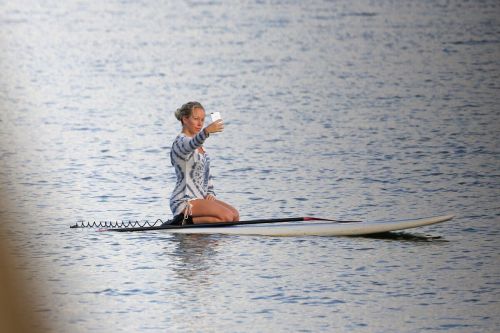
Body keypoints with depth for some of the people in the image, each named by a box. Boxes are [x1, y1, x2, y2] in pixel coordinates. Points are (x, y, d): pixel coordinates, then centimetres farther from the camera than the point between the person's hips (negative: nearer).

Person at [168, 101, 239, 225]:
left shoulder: (199, 146, 18)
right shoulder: (180, 142, -12)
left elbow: (206, 172, 24)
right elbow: (190, 145, -37)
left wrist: (210, 193, 6)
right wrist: (206, 131, -57)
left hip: (199, 198, 10)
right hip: (184, 201, -10)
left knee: (235, 215, -2)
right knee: (226, 217, -22)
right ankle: (185, 222, -13)